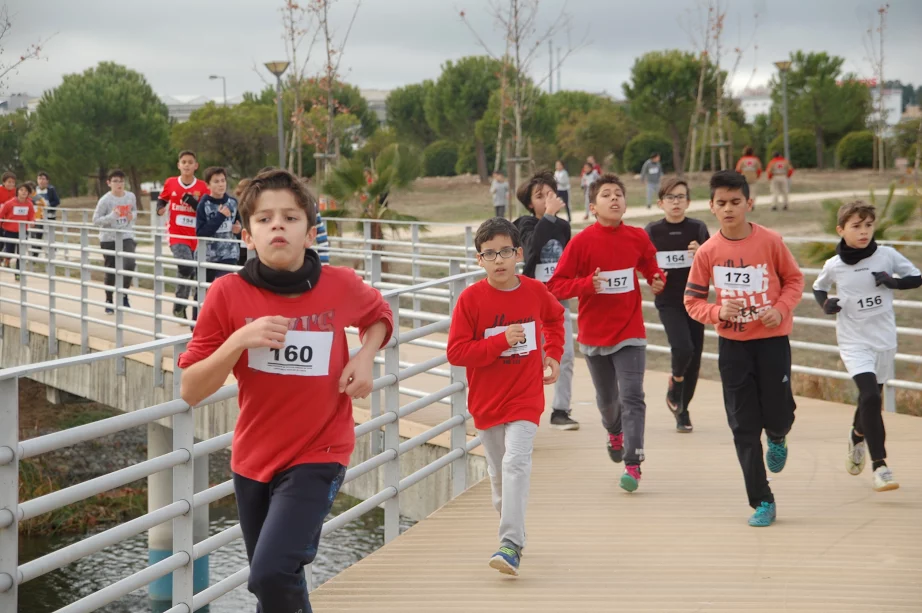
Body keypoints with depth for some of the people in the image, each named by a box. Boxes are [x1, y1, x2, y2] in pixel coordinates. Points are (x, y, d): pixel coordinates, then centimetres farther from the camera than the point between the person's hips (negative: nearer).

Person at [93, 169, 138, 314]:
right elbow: (96, 220, -10)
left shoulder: (131, 196, 0)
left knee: (129, 264, -19)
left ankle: (123, 294, 3)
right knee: (110, 271, 5)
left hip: (126, 237, 2)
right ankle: (109, 301, 21)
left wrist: (132, 216, -5)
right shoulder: (105, 200, -12)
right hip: (109, 239, -2)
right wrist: (111, 216, -25)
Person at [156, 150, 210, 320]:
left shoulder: (202, 187, -1)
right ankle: (179, 305, -6)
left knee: (198, 276, 6)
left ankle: (197, 318, 18)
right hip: (177, 237, -2)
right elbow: (161, 200, 19)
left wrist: (193, 201, -17)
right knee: (186, 268, -26)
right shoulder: (170, 183, 3)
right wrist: (160, 209, -3)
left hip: (197, 239, 2)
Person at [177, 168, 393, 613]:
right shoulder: (228, 294, -13)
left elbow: (380, 315, 13)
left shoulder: (341, 286, -12)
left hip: (318, 455, -3)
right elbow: (191, 391, -12)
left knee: (272, 574, -23)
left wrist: (365, 356, -7)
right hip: (253, 459, 3)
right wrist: (238, 341, -26)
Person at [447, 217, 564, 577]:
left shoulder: (536, 292, -2)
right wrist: (502, 342, -21)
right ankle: (511, 534, 34)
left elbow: (555, 318, 22)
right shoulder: (471, 299, -10)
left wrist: (553, 354, 9)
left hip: (525, 398, -1)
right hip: (487, 401, 1)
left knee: (515, 463, -19)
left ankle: (511, 544, -22)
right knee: (498, 473, 14)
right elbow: (456, 352, -14)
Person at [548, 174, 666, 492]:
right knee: (607, 399, 18)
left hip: (630, 332, 0)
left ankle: (633, 463, -11)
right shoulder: (581, 242, -10)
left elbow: (651, 268, 15)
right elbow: (555, 286, -11)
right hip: (594, 333, 0)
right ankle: (615, 432, 50)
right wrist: (587, 284, -27)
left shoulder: (638, 238, -3)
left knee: (632, 397, -13)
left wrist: (657, 281, -8)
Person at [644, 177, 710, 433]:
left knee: (694, 356, 4)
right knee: (682, 348, -22)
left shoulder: (698, 229, -1)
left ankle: (683, 408, 23)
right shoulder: (653, 231, -1)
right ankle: (676, 382, 11)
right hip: (668, 301, -2)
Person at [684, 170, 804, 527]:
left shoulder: (770, 242, -8)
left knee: (777, 415, -2)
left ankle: (777, 439, 38)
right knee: (744, 428, 1)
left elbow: (794, 279, 4)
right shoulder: (708, 252, -5)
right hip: (732, 346, 1)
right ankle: (762, 502, 10)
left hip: (772, 340, -1)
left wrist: (780, 309, -13)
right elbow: (692, 300, 2)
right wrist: (718, 312, -17)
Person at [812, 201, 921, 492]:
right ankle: (880, 465, -16)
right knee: (870, 396, -20)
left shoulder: (887, 256, -6)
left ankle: (857, 437, 50)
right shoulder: (834, 265, -5)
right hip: (854, 341, -2)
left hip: (884, 339, 2)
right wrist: (825, 304, -7)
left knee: (870, 398, 16)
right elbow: (818, 287, 13)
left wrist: (892, 282, -15)